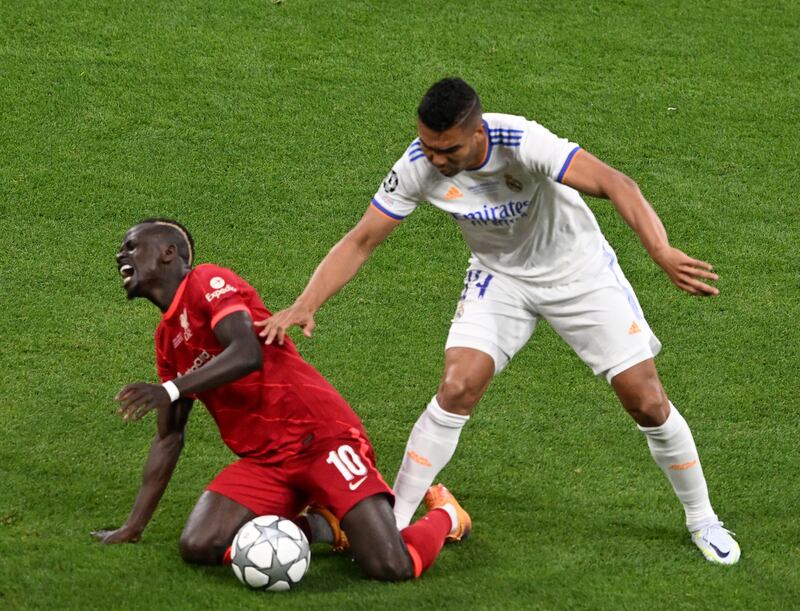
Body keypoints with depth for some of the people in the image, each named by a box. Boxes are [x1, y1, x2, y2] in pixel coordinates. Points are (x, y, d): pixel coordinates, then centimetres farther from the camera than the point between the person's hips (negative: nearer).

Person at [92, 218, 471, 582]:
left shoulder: (207, 283, -5)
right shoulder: (167, 341, 19)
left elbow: (247, 353, -23)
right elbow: (168, 437, 23)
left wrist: (170, 389, -29)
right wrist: (134, 526, 20)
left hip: (321, 437, -8)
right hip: (265, 460, 8)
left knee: (392, 568, -21)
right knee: (198, 547, -18)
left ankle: (444, 515, 16)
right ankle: (321, 526, 6)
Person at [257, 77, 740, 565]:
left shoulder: (522, 143, -35)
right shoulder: (418, 167, -23)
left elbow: (616, 184, -42)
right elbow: (360, 241, -16)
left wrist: (662, 252, -56)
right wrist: (305, 305, -29)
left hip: (580, 272, -2)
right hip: (500, 277, 2)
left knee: (647, 401, -3)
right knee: (457, 388, -20)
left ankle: (702, 519, 20)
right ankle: (392, 523, -10)